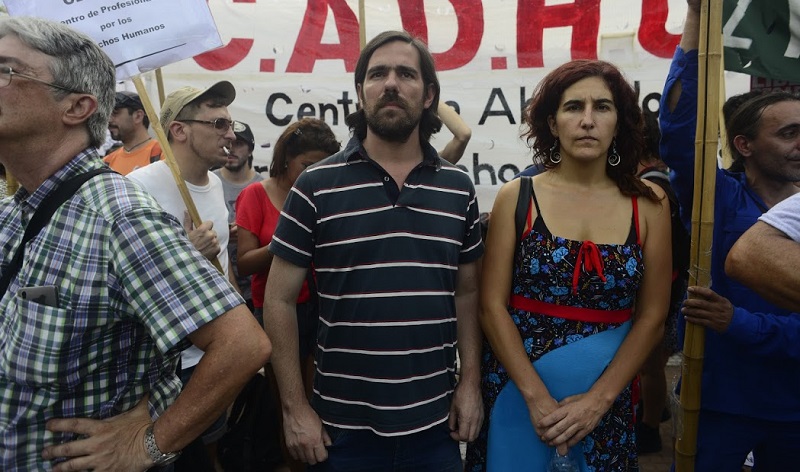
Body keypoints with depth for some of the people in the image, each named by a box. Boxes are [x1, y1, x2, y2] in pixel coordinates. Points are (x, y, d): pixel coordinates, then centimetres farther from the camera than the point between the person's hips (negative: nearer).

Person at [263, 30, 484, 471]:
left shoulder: (458, 188, 2)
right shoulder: (316, 186, -7)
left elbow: (467, 293, 8)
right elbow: (279, 300, -5)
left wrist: (470, 382, 1)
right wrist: (294, 407, -6)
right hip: (343, 424, -2)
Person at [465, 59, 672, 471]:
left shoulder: (648, 203, -2)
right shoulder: (516, 197, -6)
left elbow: (651, 317, -2)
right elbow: (492, 306, -8)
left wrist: (598, 400, -9)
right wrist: (538, 397, -14)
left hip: (605, 400, 1)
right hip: (517, 393, -1)